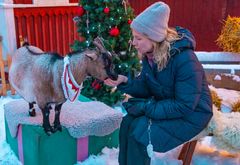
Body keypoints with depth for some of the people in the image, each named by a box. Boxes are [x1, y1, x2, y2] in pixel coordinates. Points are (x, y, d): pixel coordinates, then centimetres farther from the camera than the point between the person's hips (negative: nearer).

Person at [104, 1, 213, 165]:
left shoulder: (185, 60, -29)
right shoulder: (149, 54, -5)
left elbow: (185, 106, -27)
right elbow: (146, 87, 3)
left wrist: (146, 107, -26)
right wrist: (125, 81, -15)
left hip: (191, 114, -7)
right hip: (166, 104, 7)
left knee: (140, 133, -21)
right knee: (128, 123, -13)